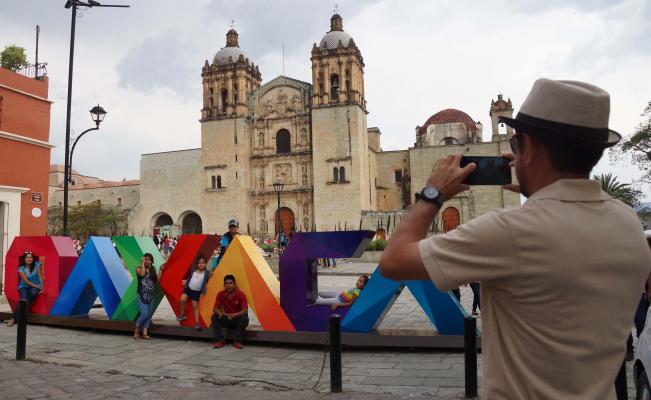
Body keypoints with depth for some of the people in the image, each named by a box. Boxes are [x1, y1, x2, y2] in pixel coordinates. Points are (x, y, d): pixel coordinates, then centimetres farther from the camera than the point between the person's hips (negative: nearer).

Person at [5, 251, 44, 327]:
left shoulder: (36, 265, -3)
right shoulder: (21, 268, -5)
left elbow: (40, 276, -3)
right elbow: (26, 281, -11)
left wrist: (42, 287, -12)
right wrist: (38, 287, -17)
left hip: (35, 286, 1)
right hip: (24, 286, -1)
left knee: (33, 293, -35)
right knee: (24, 299, -30)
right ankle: (14, 318, -24)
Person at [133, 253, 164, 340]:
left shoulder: (153, 270, 12)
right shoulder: (139, 269, 0)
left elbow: (158, 279, 0)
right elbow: (142, 274, -22)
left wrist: (161, 269, 2)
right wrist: (142, 263, -14)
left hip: (151, 296, 5)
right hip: (141, 295, -5)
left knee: (148, 315, 5)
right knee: (144, 314, -14)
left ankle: (145, 333, 10)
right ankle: (136, 331, 6)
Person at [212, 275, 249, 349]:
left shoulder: (241, 295, -19)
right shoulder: (221, 294, -9)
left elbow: (245, 311, -25)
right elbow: (215, 309, -9)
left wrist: (233, 315, -41)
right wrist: (220, 313, -33)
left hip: (238, 320, -3)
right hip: (227, 320, 3)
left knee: (244, 318, -35)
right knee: (214, 317, -21)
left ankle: (237, 341, -24)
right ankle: (219, 341, -18)